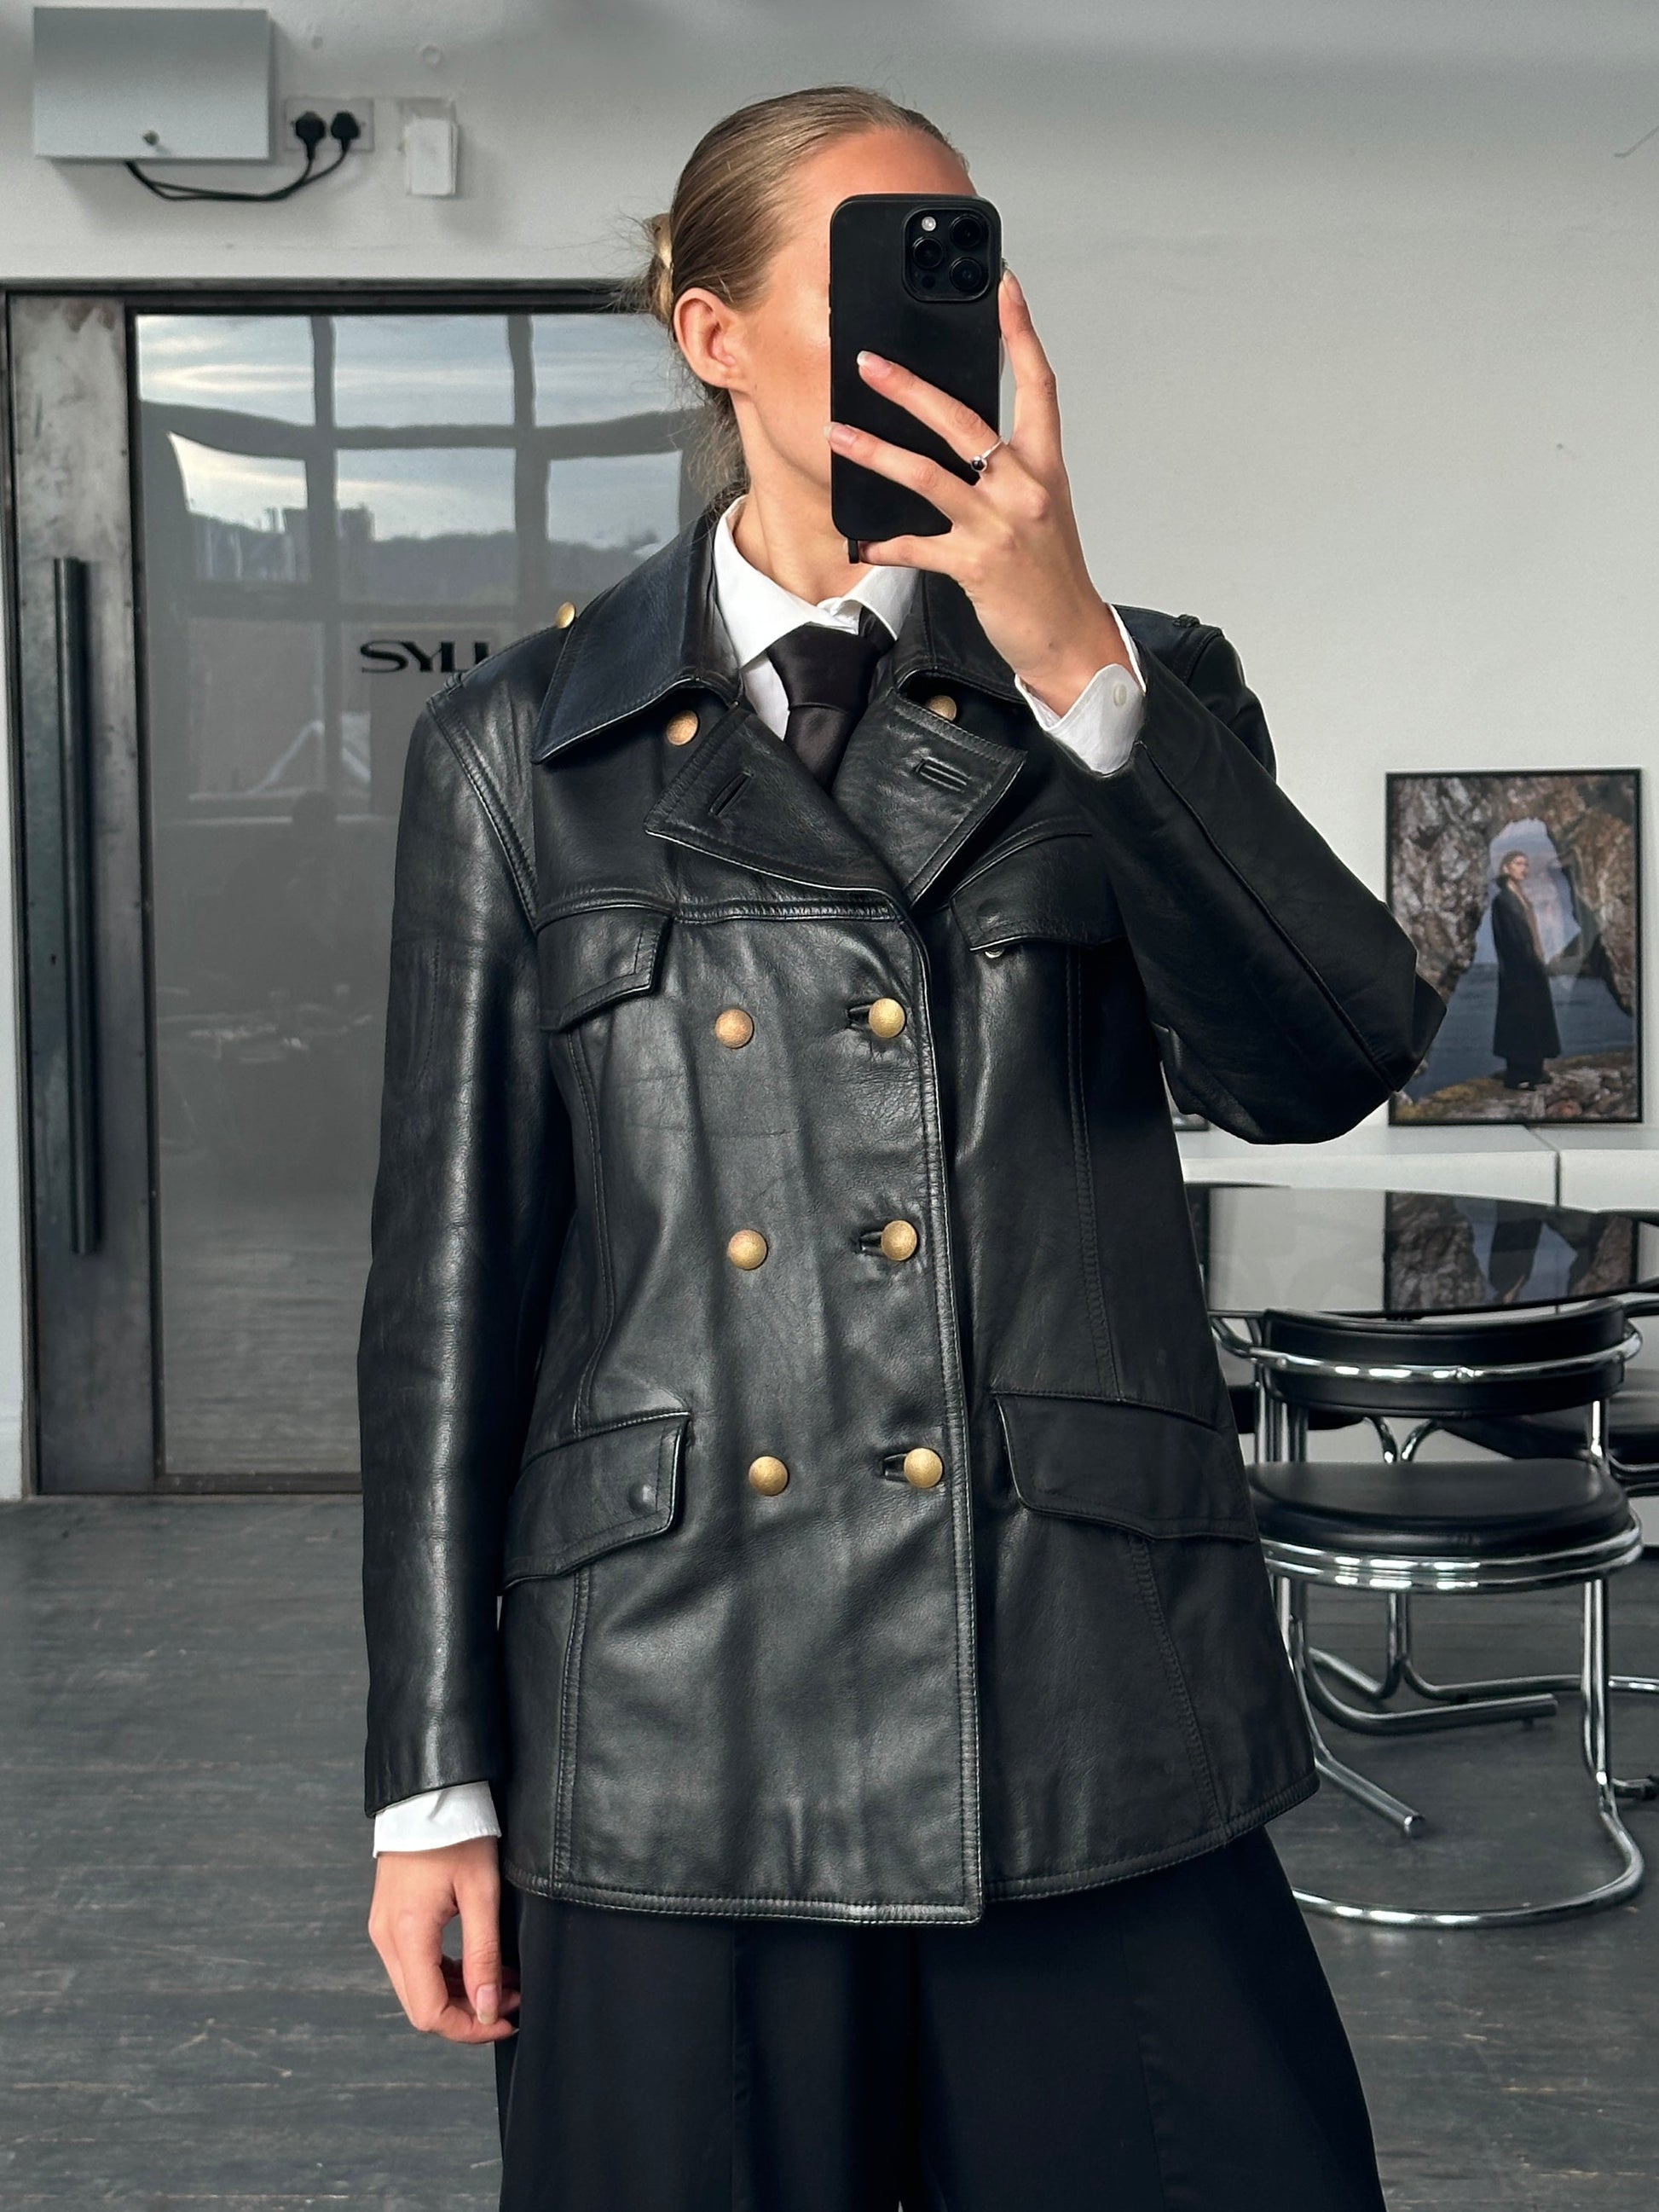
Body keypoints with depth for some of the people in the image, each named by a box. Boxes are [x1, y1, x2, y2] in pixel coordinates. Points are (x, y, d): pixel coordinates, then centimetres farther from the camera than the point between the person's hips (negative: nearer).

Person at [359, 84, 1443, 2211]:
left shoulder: (1136, 690, 9)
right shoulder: (521, 749, 7)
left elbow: (1325, 1062, -8)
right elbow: (451, 1271, 5)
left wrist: (1073, 662, -18)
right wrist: (432, 1781, 4)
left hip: (1104, 1727, 1)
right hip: (676, 1733, 0)